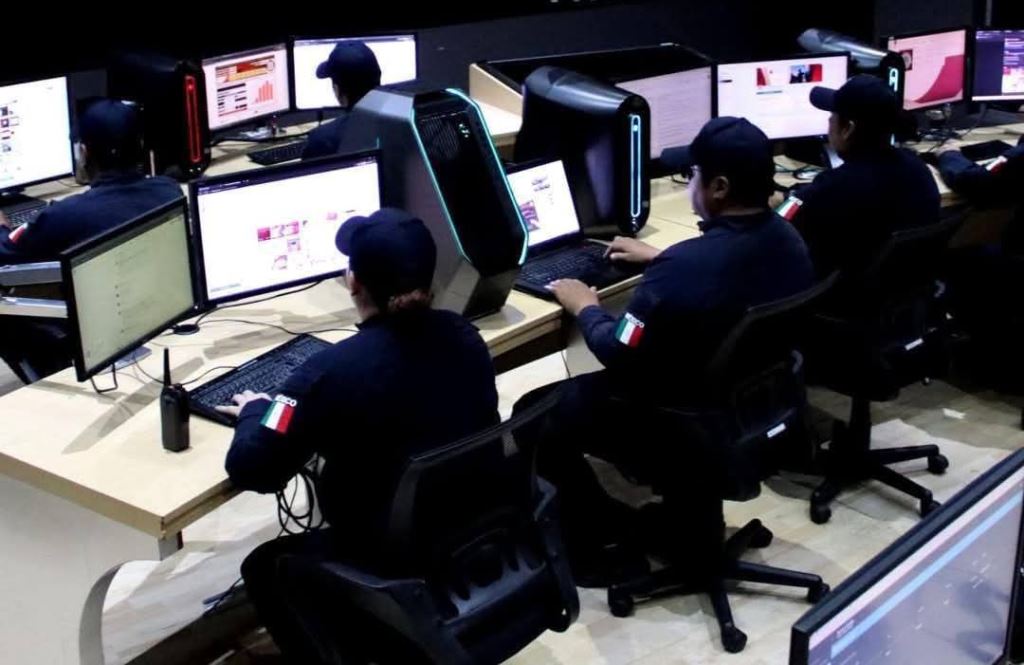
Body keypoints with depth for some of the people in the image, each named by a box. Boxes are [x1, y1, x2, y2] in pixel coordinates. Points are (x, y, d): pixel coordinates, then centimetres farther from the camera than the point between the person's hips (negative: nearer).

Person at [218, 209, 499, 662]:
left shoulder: (336, 370, -25)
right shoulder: (464, 337, -6)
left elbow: (250, 471, -19)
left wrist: (256, 411, 1)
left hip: (392, 572, -6)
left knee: (264, 567, 23)